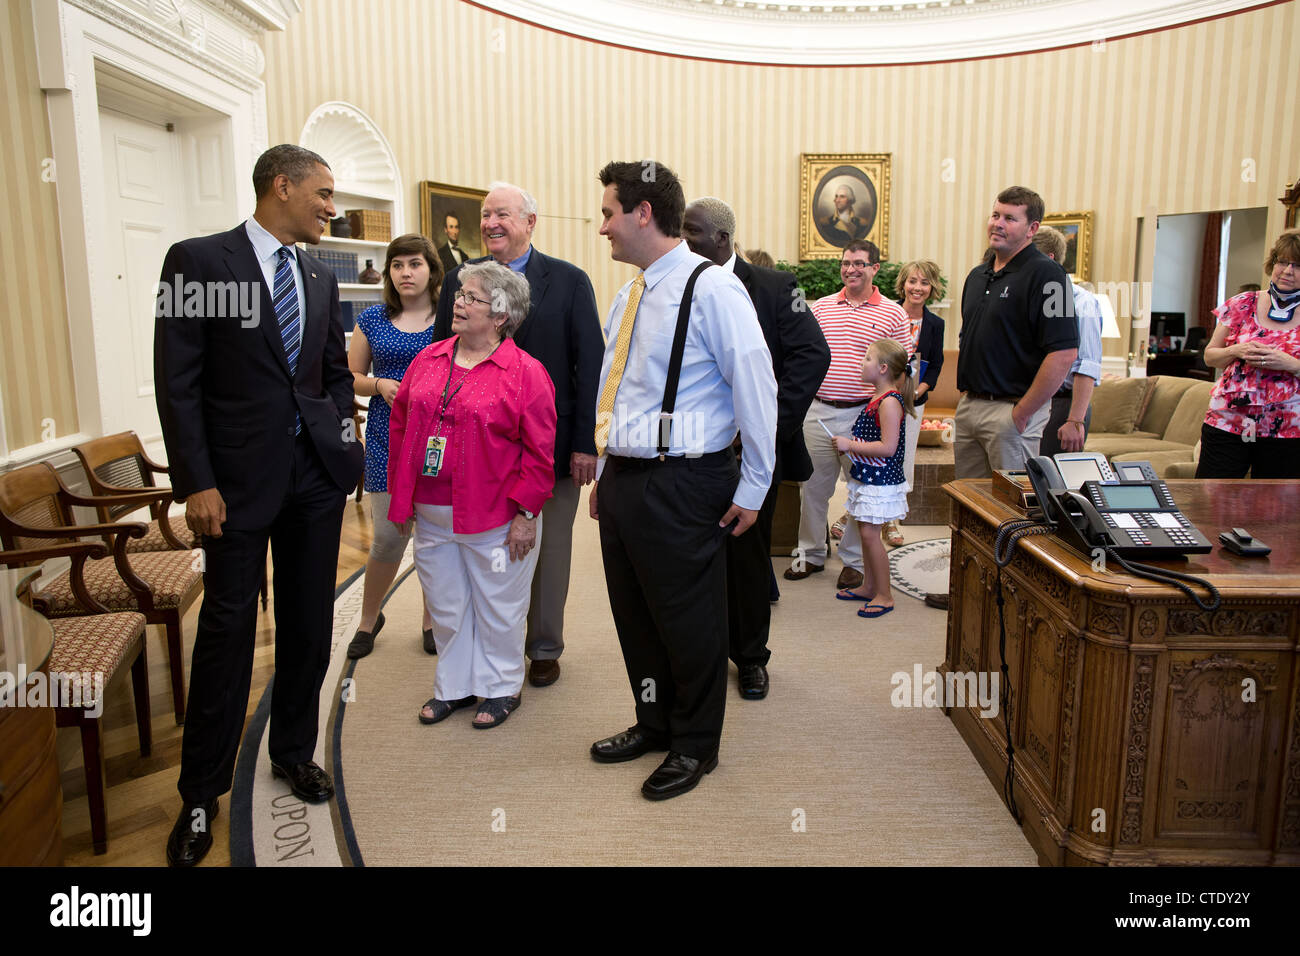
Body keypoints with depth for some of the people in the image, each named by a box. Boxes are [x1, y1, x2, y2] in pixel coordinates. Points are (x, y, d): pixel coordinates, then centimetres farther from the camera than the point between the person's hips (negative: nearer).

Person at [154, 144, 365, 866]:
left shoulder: (320, 276, 12)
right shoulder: (199, 261, -6)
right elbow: (178, 381, -10)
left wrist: (342, 441, 6)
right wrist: (196, 483, -14)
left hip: (317, 474, 5)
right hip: (240, 477, -5)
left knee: (309, 623, 13)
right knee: (228, 630, 2)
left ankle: (295, 752, 32)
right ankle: (202, 793, 19)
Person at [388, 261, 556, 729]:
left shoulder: (525, 372, -10)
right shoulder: (428, 361, 6)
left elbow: (539, 451, -11)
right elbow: (400, 426, 11)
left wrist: (525, 513, -13)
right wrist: (402, 496, 8)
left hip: (495, 520, -5)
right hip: (431, 515, 5)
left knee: (497, 608, 11)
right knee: (446, 606, 17)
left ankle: (501, 688, 30)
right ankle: (454, 686, 35)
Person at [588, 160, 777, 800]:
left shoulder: (711, 289, -13)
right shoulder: (627, 296, 13)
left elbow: (756, 388, -13)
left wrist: (752, 489, -11)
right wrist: (605, 473, 18)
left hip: (683, 485, -8)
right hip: (622, 479, 8)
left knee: (687, 621, 5)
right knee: (633, 613, 18)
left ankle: (694, 746, 26)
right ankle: (654, 723, 38)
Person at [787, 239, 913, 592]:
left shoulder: (893, 314, 1)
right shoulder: (821, 307, 8)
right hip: (819, 411, 3)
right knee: (812, 486, 9)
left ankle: (853, 560, 21)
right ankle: (810, 554, 24)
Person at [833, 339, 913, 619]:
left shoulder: (890, 402, -19)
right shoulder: (878, 398, 11)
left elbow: (887, 447, -26)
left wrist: (850, 445, -19)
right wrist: (849, 444, 8)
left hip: (881, 481, -10)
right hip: (868, 478, 10)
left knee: (870, 534, -7)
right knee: (866, 532, 15)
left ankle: (884, 596, 3)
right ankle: (868, 586, 28)